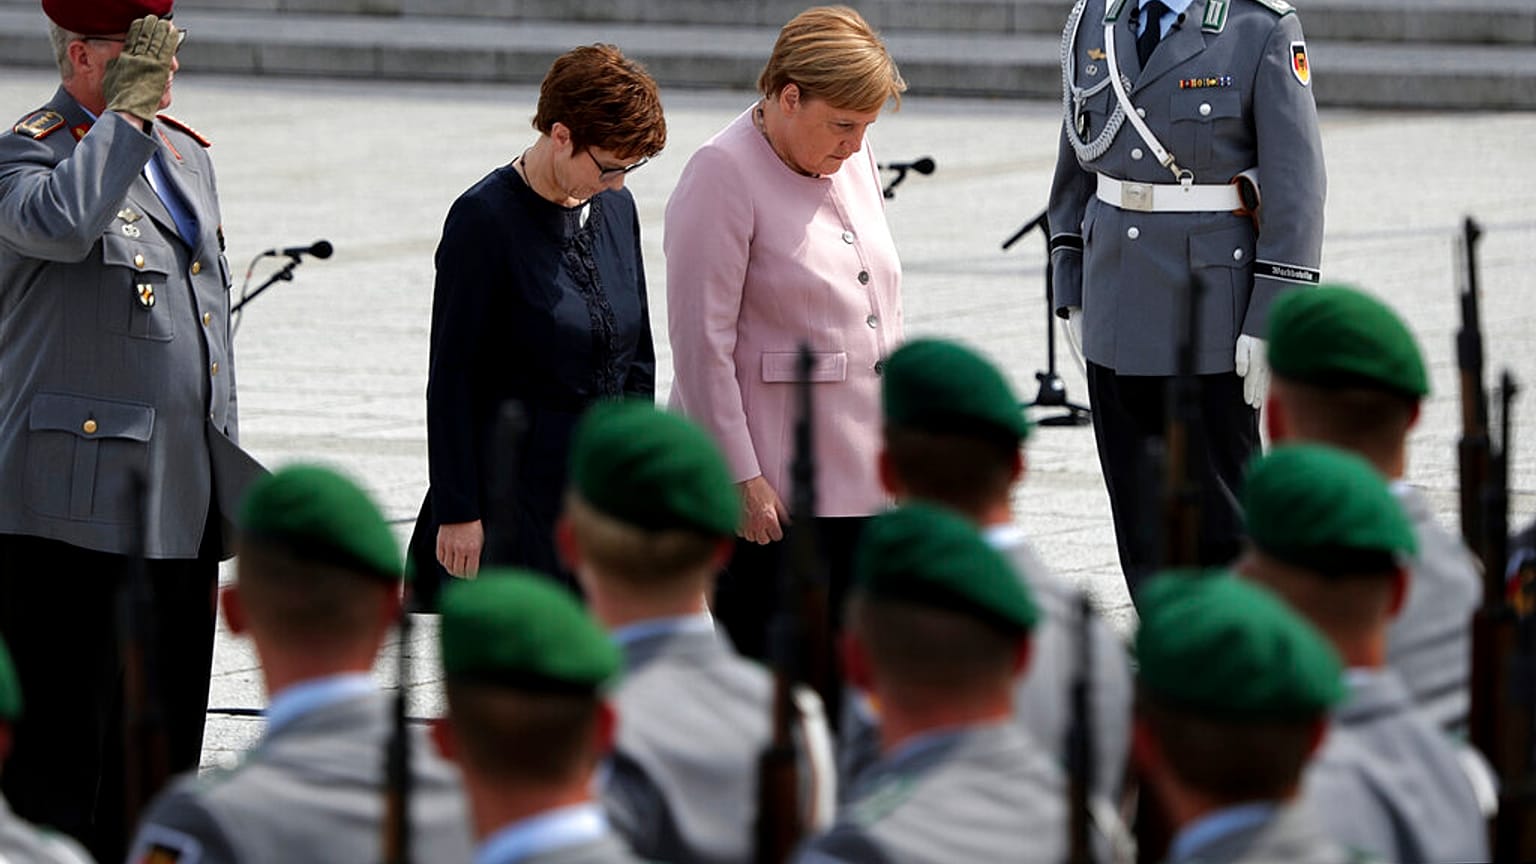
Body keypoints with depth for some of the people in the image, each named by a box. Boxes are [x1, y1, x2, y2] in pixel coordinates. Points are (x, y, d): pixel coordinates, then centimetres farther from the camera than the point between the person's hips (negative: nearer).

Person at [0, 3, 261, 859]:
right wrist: (125, 114, -21)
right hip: (77, 501, -8)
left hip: (183, 501, 8)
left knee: (163, 742, 12)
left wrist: (227, 464, 23)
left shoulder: (186, 152, 17)